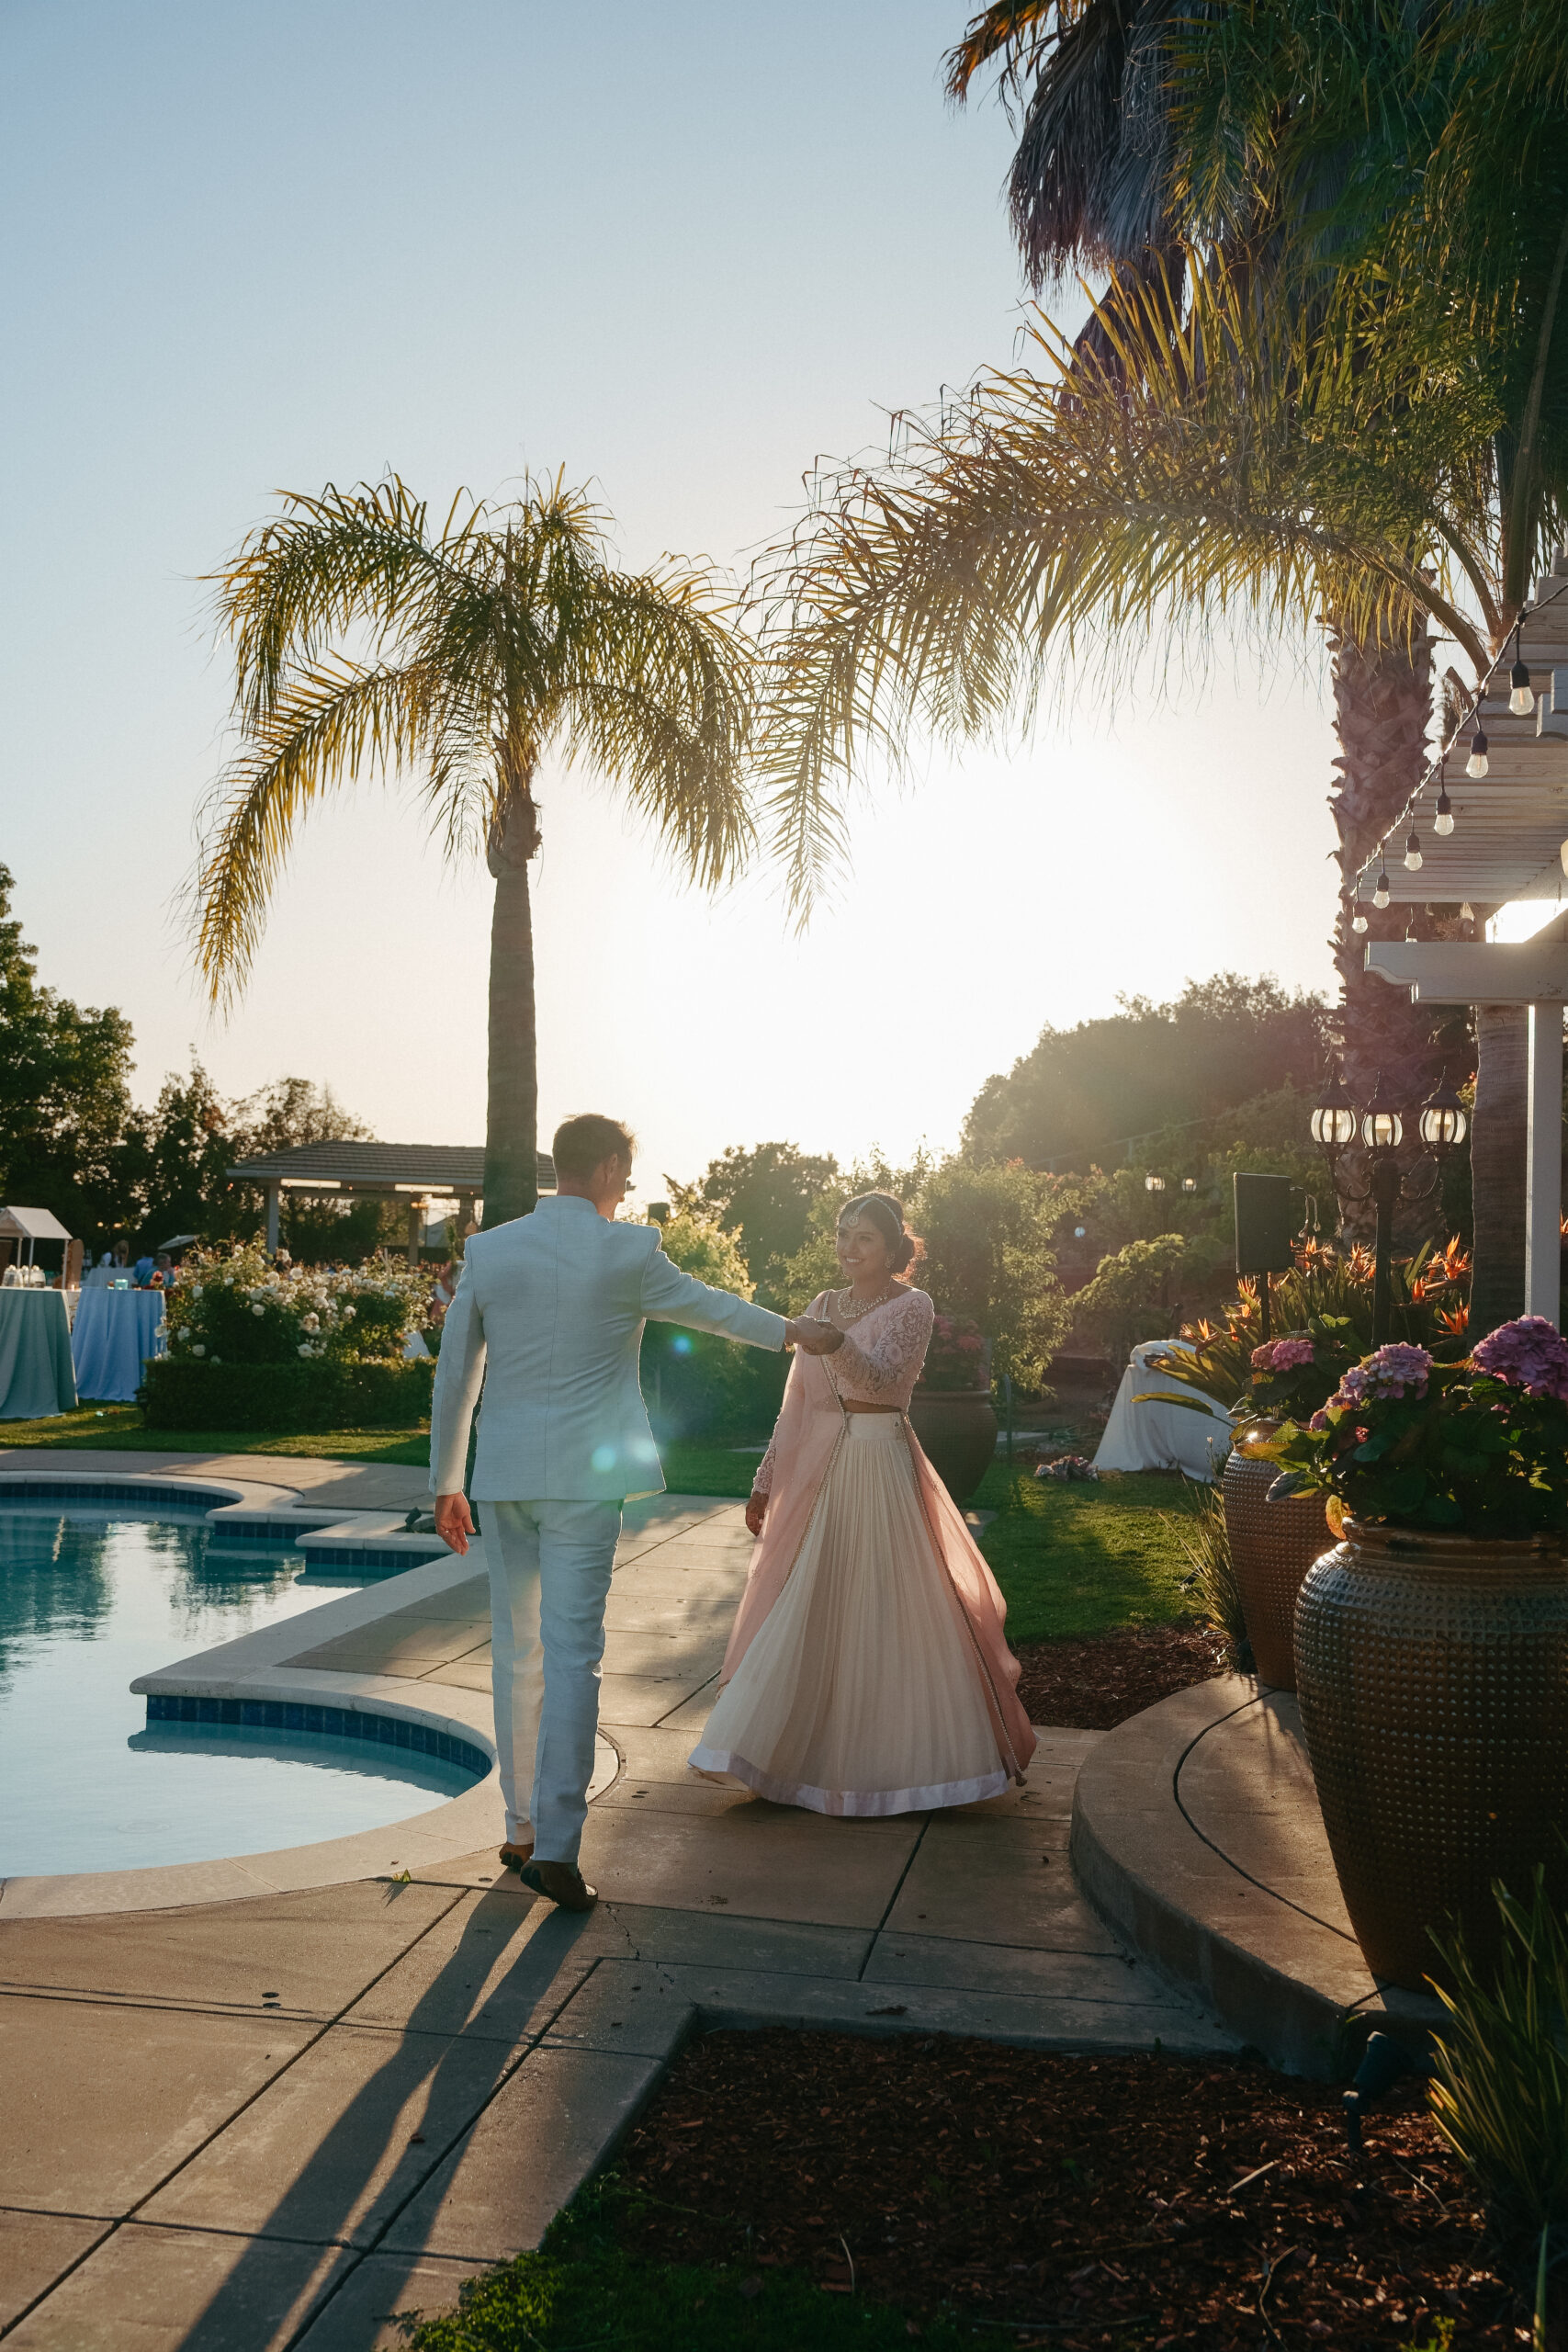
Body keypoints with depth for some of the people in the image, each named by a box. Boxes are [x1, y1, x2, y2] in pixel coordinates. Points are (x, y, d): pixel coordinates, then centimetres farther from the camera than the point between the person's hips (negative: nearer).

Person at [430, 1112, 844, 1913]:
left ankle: (523, 1830, 23)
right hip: (583, 1478, -4)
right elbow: (706, 1305, 11)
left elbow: (453, 1376, 6)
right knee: (571, 1654, -2)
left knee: (516, 1655, 13)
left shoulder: (487, 1250, 3)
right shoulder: (628, 1251, -5)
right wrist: (790, 1331, 29)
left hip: (502, 1477, 4)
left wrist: (445, 1483, 15)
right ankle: (555, 1845, -5)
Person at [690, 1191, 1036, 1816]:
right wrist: (766, 1482, 12)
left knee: (885, 1611, -1)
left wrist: (836, 1343, -42)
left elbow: (880, 1379, -23)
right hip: (816, 1472, 6)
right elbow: (796, 1403, 14)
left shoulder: (911, 1307, -5)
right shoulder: (824, 1306, 12)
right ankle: (810, 1746, 22)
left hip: (880, 1470, -6)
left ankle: (893, 1752, 13)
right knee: (806, 1612, 9)